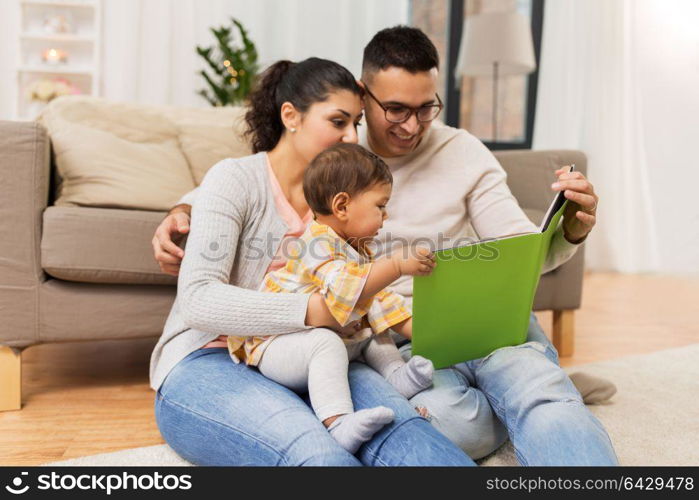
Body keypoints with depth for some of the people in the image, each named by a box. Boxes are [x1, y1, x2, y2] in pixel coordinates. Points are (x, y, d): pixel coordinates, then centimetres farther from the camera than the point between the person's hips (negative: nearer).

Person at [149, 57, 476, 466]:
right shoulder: (235, 178, -4)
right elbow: (198, 300, -18)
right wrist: (313, 310, -28)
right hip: (206, 364, -4)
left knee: (399, 428, -30)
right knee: (319, 454, -36)